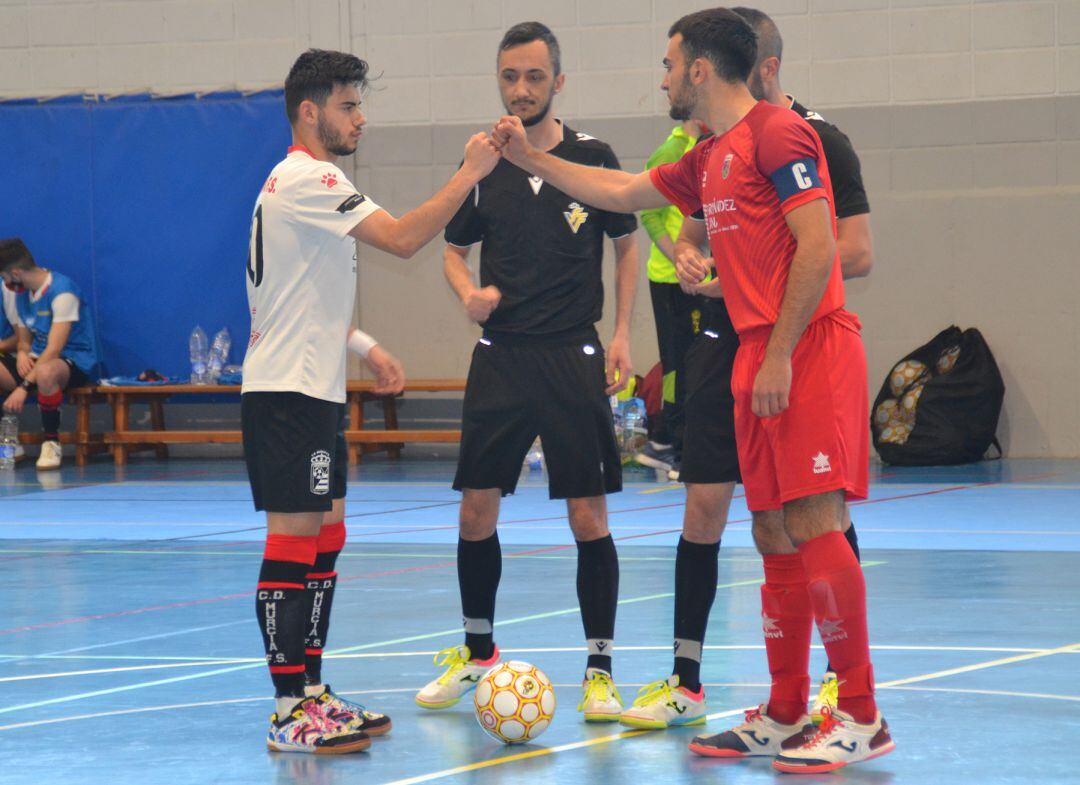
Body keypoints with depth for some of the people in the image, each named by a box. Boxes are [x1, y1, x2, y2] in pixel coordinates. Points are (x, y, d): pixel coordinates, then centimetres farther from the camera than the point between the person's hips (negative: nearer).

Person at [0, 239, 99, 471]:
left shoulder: (62, 291, -20)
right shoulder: (21, 293, 8)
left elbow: (54, 349, -26)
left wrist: (24, 387, -32)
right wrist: (22, 353, -10)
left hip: (76, 362, -8)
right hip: (39, 358, 8)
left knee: (45, 372, -43)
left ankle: (51, 443, -25)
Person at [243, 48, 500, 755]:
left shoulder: (307, 182, 19)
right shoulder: (307, 180, -15)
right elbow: (403, 239, -24)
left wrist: (364, 345, 20)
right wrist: (471, 173, -18)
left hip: (314, 389, 11)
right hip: (288, 392, -11)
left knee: (325, 538, 11)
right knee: (295, 538, -10)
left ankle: (312, 691, 16)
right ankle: (290, 714, -9)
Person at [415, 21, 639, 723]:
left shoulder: (592, 157, -1)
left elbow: (626, 245, 9)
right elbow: (453, 250, 15)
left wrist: (622, 334, 0)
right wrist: (469, 291, -7)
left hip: (574, 359, -2)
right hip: (501, 356, 2)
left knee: (589, 518, -5)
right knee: (476, 512, 3)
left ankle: (600, 670, 4)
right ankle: (477, 652, 21)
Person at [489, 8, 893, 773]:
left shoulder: (778, 133, -8)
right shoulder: (708, 161, 20)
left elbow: (817, 249, -15)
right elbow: (620, 192, 34)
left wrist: (779, 357, -17)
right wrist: (529, 158, 33)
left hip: (809, 352, -9)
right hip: (758, 359, 9)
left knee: (814, 524, -13)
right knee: (775, 535, 8)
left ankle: (861, 717, -11)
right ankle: (785, 717, 13)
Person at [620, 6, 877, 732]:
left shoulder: (820, 142, -8)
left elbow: (858, 254, -12)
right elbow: (692, 232, 20)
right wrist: (691, 259, -3)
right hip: (726, 339, 5)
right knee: (704, 505, 1)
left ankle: (843, 676, 13)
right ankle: (686, 681, 5)